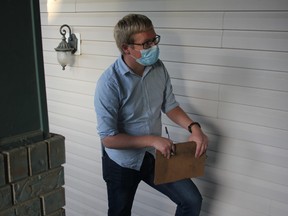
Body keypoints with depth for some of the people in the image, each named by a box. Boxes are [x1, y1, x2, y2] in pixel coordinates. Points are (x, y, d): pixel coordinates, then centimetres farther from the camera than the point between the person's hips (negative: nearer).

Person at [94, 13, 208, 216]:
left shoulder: (159, 68, -10)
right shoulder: (110, 82, -27)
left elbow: (170, 106, 3)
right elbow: (108, 138, -25)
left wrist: (194, 127, -14)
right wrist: (153, 140, -26)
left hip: (154, 156, 4)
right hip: (122, 163, -4)